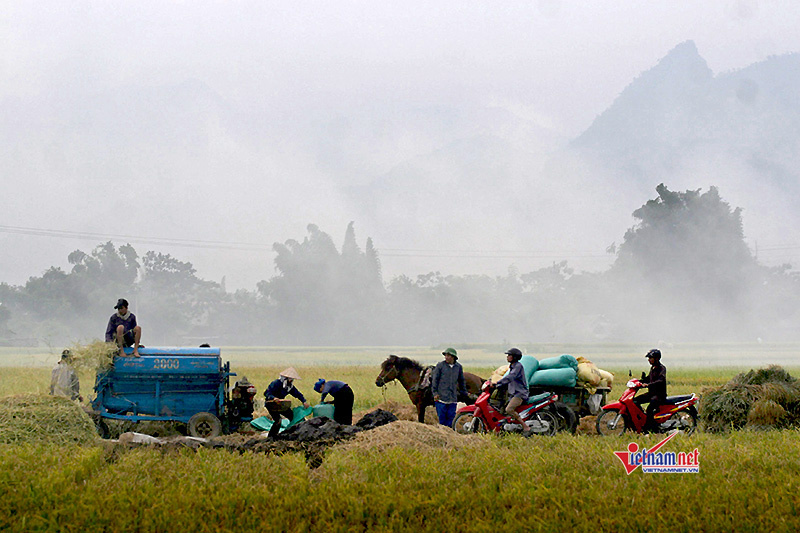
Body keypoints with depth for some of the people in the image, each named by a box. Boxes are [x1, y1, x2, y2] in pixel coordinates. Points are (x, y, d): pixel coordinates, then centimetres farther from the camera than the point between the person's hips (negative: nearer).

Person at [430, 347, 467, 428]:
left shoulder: (458, 367, 8)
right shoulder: (440, 365, -2)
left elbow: (461, 381, 20)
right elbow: (434, 379, 0)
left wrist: (464, 393, 21)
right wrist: (435, 393, -6)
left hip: (453, 398, 3)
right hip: (441, 397, -3)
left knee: (451, 417, 3)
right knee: (442, 417, -2)